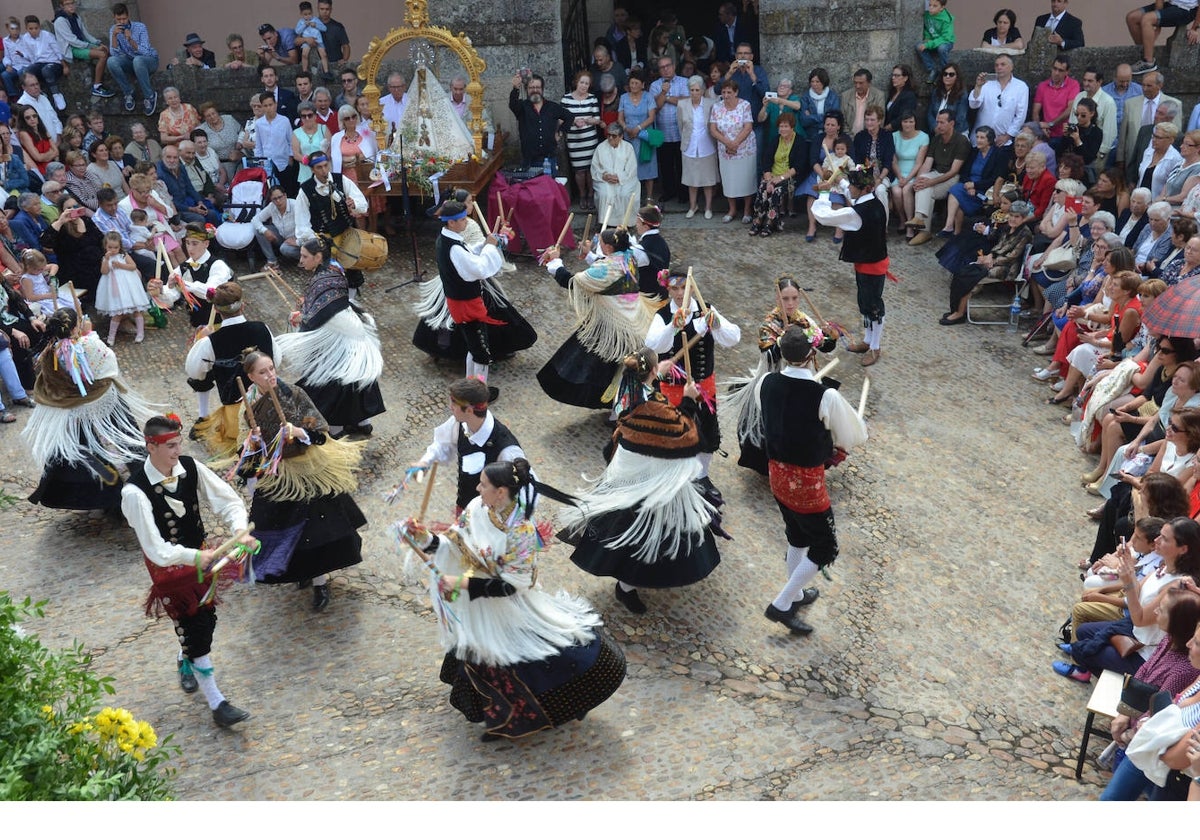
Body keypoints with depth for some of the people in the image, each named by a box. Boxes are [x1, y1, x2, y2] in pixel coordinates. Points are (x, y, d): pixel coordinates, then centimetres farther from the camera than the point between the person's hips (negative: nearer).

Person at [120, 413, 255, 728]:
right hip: (169, 566, -5)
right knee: (197, 631, -2)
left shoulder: (190, 467, -14)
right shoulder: (135, 492, -28)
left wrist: (240, 530, -32)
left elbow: (227, 499, -13)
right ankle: (217, 704, 10)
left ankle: (185, 662, 54)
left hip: (201, 555, 6)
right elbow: (156, 549, -30)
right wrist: (195, 557, -44)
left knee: (205, 619, 21)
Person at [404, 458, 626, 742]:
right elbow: (455, 545, 1)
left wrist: (463, 584, -29)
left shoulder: (521, 530, -28)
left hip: (509, 607, -5)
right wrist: (426, 539, -18)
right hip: (476, 605, 5)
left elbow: (511, 584, -27)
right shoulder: (476, 508, -10)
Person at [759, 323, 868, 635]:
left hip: (777, 472, 6)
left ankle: (796, 593, 47)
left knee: (797, 535, 28)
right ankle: (781, 604, 15)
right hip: (806, 480, -6)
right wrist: (859, 423, 11)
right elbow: (853, 438, -11)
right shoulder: (826, 397, -27)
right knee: (825, 547, 14)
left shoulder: (768, 383, -10)